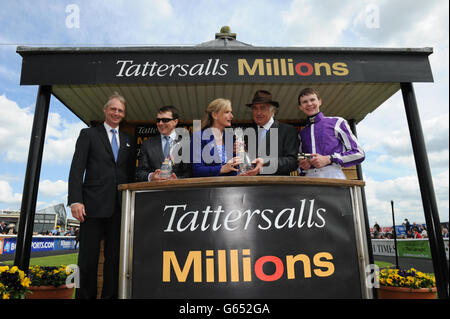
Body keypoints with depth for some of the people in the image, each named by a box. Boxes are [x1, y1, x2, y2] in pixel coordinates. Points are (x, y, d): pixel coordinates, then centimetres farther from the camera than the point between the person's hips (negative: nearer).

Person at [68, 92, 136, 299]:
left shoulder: (128, 141, 18)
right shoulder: (88, 134, 10)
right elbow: (77, 168, 0)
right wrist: (75, 200, -11)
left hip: (120, 207, 3)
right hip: (94, 204, -3)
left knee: (114, 257, 6)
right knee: (88, 257, 2)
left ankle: (110, 296, 16)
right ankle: (85, 295, 15)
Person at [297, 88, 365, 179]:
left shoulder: (337, 122, 10)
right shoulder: (302, 133, 20)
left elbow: (359, 153, 6)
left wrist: (329, 159, -4)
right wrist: (302, 165, 3)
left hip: (333, 175, -4)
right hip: (308, 176, 4)